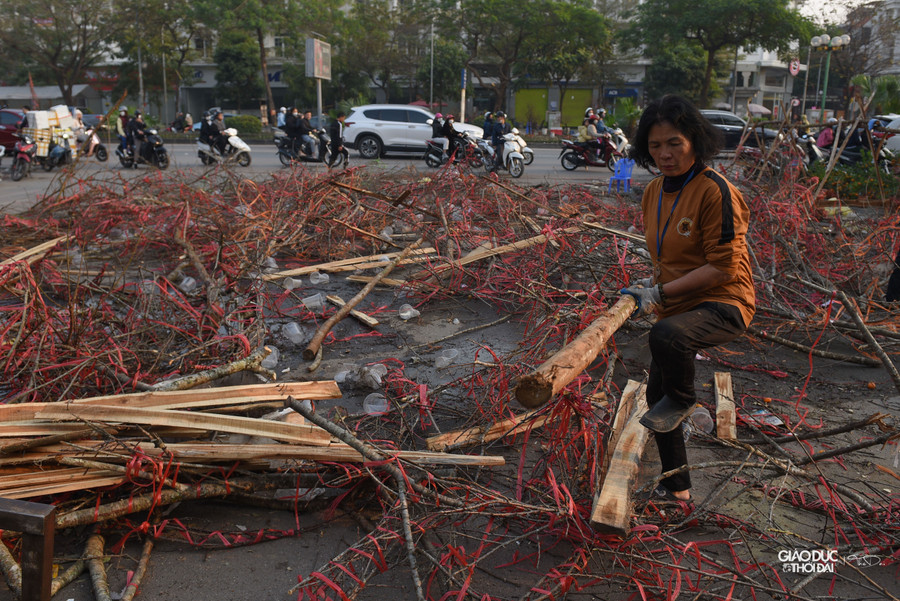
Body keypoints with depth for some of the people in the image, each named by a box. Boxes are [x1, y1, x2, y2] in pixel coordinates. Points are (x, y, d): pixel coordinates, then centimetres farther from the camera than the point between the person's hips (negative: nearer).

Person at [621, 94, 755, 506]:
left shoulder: (716, 192, -19)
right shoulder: (653, 193, 5)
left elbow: (723, 267, -21)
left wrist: (661, 293, -22)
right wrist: (650, 284, 0)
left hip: (723, 304, -8)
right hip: (676, 308, 8)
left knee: (665, 336, -40)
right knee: (656, 395, 16)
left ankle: (682, 400, -5)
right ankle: (676, 488, 37)